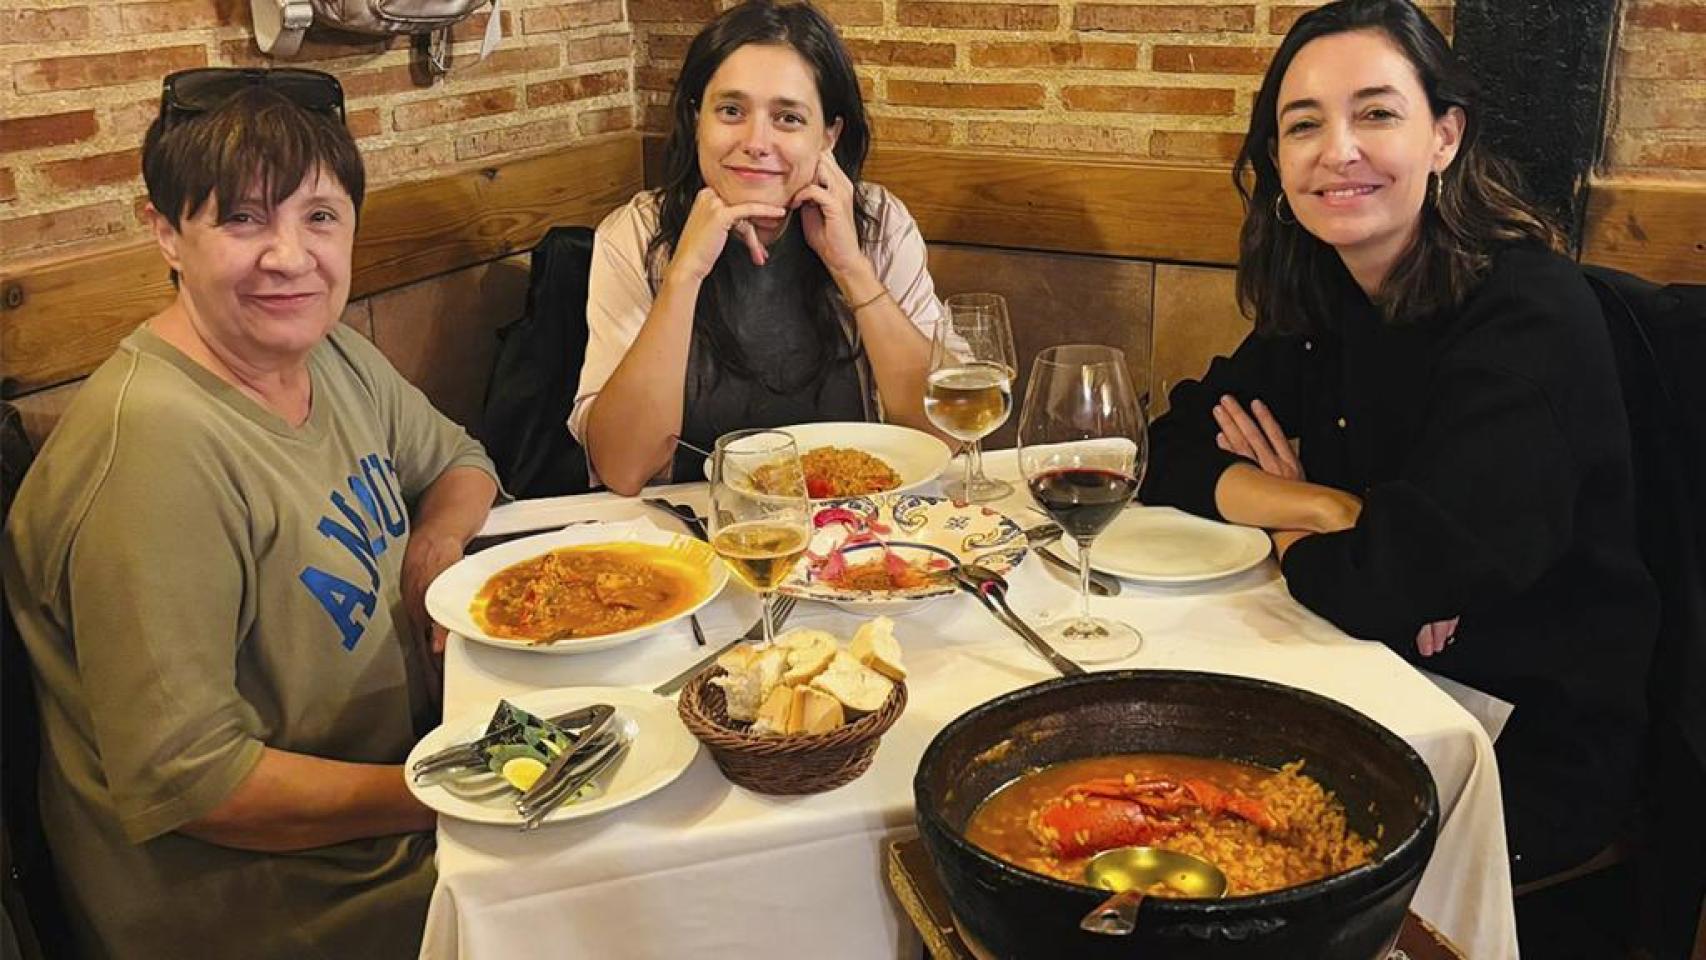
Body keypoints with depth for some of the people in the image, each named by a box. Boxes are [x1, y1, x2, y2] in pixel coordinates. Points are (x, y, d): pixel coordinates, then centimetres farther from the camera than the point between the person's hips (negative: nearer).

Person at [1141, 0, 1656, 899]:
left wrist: (1285, 529, -9)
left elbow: (1398, 580, -29)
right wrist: (1327, 510, -17)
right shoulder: (1321, 300, 1)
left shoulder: (1528, 313, -22)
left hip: (1531, 755, -6)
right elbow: (1173, 451, -1)